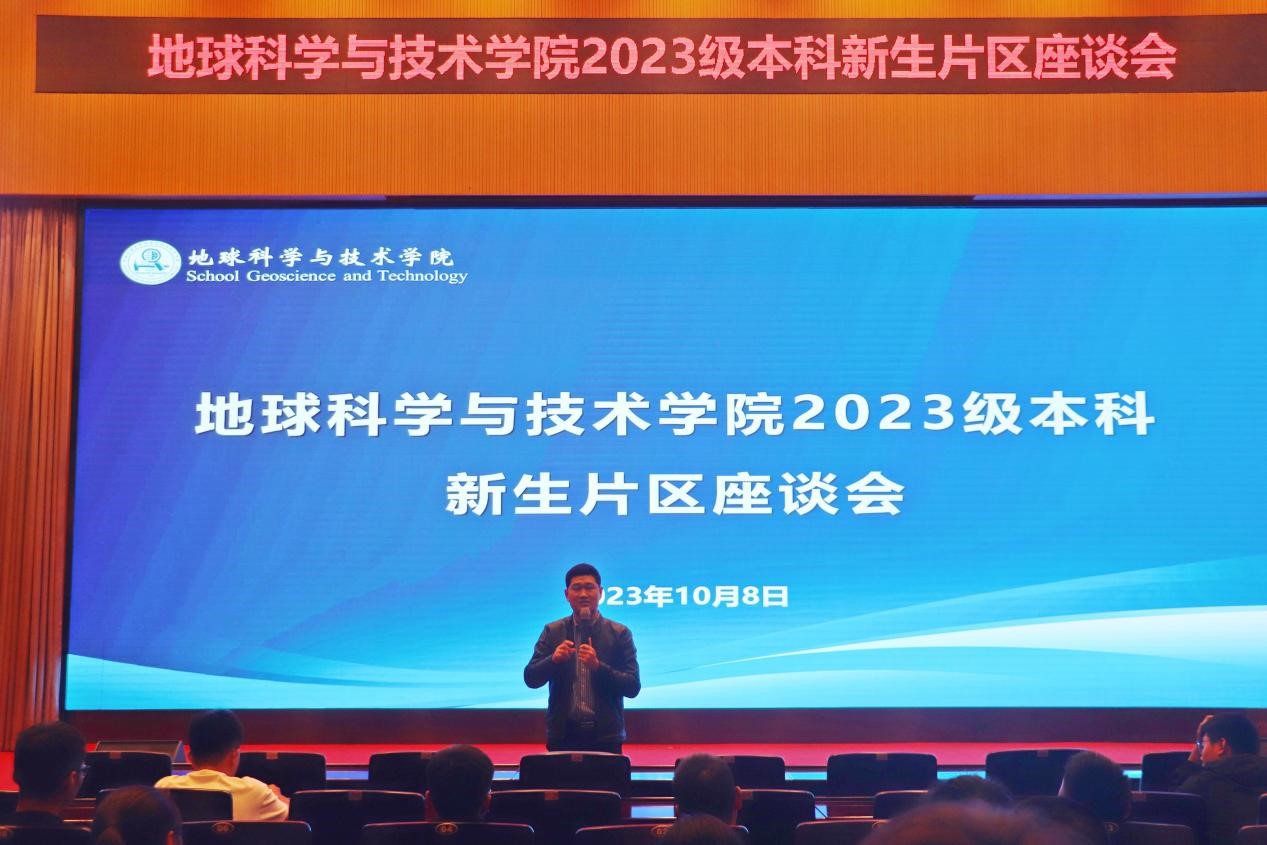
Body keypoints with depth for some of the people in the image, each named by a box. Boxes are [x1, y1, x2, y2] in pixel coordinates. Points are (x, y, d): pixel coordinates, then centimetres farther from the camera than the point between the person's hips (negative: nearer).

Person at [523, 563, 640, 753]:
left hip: (605, 737, -1)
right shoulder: (553, 632, 7)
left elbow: (633, 687, -3)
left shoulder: (620, 634, 2)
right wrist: (554, 659, -17)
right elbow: (531, 679, 2)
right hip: (563, 736, 1)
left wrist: (598, 666, -18)